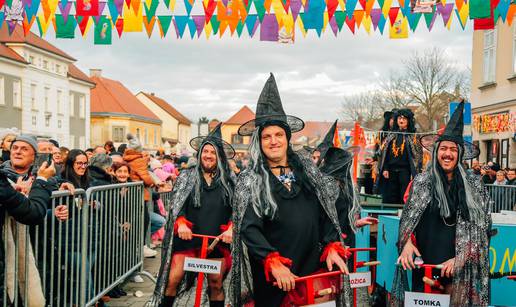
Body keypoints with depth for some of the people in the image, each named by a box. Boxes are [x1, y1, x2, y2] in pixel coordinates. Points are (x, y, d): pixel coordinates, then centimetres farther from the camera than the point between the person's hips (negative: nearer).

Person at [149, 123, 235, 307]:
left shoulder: (229, 181, 6)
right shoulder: (186, 177, 8)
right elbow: (177, 204, 1)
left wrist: (231, 228, -14)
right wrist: (181, 223, -17)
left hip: (217, 239, 0)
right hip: (188, 237, 0)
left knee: (216, 283, 7)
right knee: (173, 279, -4)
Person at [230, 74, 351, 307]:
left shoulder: (306, 168, 5)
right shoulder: (249, 181, -5)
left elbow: (325, 212, 7)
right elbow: (249, 229, -12)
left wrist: (332, 247, -5)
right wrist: (273, 262, -23)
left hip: (313, 266, 3)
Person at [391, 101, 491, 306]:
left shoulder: (474, 185, 4)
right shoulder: (421, 182, 5)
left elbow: (480, 227, 2)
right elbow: (408, 218, 6)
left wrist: (459, 259, -9)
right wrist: (407, 242, -14)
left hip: (459, 268, 0)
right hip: (425, 265, 0)